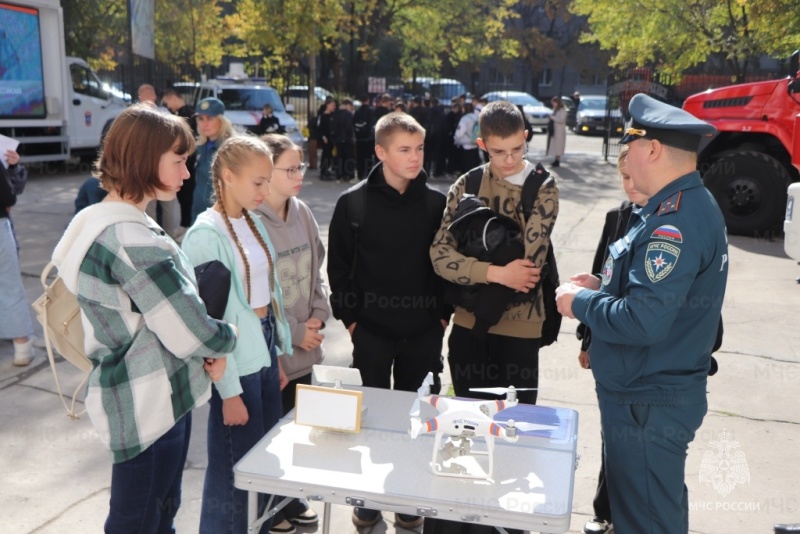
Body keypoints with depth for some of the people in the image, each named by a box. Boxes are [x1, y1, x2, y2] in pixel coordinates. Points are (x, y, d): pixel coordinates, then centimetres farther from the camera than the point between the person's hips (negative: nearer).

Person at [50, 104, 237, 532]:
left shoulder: (118, 224, 7)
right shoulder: (129, 239, -25)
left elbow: (171, 311, 13)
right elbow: (189, 331, -23)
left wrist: (207, 352, -2)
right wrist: (226, 339, -3)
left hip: (157, 397, 10)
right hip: (147, 406, -10)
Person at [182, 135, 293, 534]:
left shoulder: (252, 221, 5)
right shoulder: (206, 234, -18)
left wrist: (278, 355, 12)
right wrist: (229, 391, -16)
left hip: (265, 349, 8)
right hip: (236, 361, -7)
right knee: (235, 464, 7)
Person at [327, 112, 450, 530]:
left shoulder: (436, 202, 0)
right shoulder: (353, 202, -5)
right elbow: (338, 266, -1)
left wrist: (443, 314, 2)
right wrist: (349, 318, -3)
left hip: (423, 333, 2)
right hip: (371, 331, -1)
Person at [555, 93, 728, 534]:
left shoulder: (675, 223, -26)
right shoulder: (688, 204, 8)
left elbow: (642, 321, -31)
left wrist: (580, 302, -16)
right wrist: (603, 286, 5)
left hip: (648, 405, -10)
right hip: (651, 394, 10)